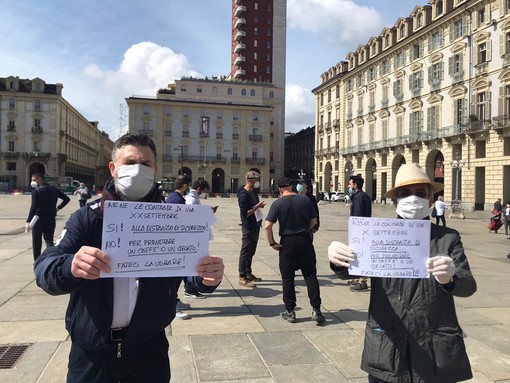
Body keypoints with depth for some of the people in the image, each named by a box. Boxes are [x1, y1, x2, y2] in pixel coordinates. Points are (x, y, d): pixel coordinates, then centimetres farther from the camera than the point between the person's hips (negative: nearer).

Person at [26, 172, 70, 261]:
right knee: (49, 240, 9)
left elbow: (34, 207, -18)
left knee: (36, 241, 11)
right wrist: (58, 208, 13)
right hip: (51, 218, 4)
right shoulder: (54, 190, 7)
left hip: (38, 218, -4)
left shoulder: (36, 190, -10)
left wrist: (28, 221, -17)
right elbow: (67, 199, 13)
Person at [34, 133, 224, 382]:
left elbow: (192, 262, -12)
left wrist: (208, 276, -36)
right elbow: (44, 268, -14)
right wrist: (71, 266, -38)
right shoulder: (88, 217, -5)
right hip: (91, 350, 0)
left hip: (148, 347, 0)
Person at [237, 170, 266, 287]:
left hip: (255, 226, 9)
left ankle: (248, 274, 27)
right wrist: (257, 206, -21)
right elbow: (245, 213, -20)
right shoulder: (244, 194, -17)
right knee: (245, 252, -3)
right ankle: (242, 278, 4)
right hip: (248, 227, -9)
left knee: (251, 251, 16)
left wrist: (260, 205, 2)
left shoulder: (253, 192, 11)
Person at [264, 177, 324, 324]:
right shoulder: (305, 200, 1)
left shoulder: (278, 203, -7)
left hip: (287, 243, -2)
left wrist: (272, 243, -3)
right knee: (310, 275, 9)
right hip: (305, 241, 2)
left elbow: (267, 226, -13)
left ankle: (290, 311, 14)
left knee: (288, 278, 9)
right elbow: (314, 221, 8)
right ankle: (316, 310, 6)